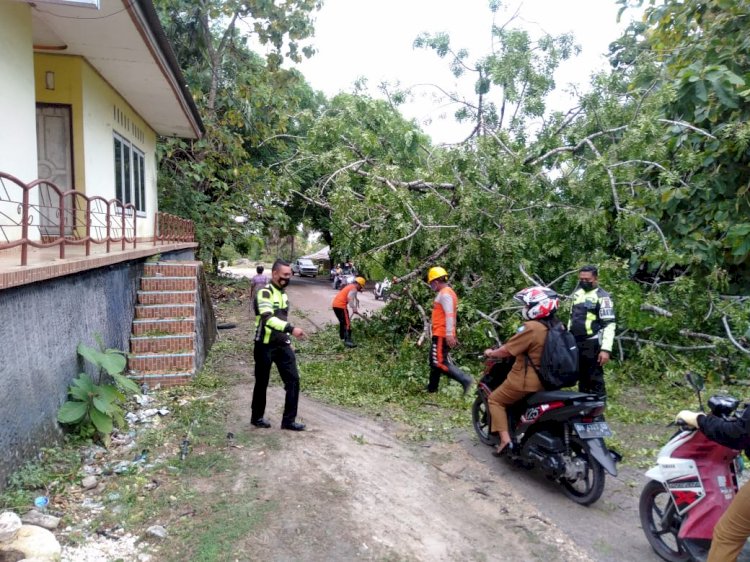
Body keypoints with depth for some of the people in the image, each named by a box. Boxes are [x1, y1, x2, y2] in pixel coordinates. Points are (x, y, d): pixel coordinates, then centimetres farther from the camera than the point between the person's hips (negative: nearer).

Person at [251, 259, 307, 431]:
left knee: (293, 380, 0)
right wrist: (291, 329, -38)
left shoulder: (283, 293, 12)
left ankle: (289, 420, 8)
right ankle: (257, 417, 26)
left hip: (282, 345, 7)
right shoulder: (264, 293, -15)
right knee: (262, 383, 7)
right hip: (265, 345, -7)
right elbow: (268, 318, -29)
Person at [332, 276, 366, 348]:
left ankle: (342, 337, 35)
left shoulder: (350, 286, 22)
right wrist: (354, 308, -32)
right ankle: (347, 340, -21)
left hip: (335, 304, 10)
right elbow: (350, 298, -26)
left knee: (342, 321, 24)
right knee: (347, 323, -12)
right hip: (341, 305, -10)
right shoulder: (354, 289, -8)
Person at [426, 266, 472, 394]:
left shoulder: (444, 294, -13)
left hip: (441, 335, -10)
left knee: (440, 362, -12)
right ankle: (432, 388, 24)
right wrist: (450, 334, 24)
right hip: (442, 334, 10)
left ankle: (464, 379, -15)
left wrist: (449, 334, -27)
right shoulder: (447, 292, 19)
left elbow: (449, 315, -22)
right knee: (434, 361, 16)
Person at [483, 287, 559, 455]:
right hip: (546, 379, 8)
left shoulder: (531, 327, -23)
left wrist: (491, 353, 4)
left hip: (526, 380, -8)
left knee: (495, 400, 9)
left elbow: (506, 351, -16)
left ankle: (505, 439, -1)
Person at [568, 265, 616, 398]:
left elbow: (609, 324, -15)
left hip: (592, 344, -8)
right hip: (576, 343, 8)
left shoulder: (602, 296, -10)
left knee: (595, 380, -5)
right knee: (581, 377, 17)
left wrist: (606, 349, -22)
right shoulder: (578, 293, 15)